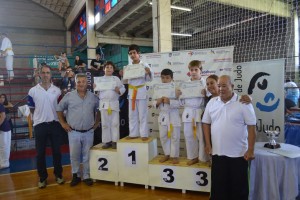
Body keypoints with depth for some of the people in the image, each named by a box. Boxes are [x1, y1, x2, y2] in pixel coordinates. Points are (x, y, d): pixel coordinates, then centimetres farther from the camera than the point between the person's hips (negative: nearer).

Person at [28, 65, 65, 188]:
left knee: (57, 151, 9)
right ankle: (42, 177, 23)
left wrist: (52, 116, 3)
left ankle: (58, 175, 25)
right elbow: (32, 109, 6)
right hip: (40, 125, -1)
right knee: (40, 153, 7)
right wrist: (41, 115, 4)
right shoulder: (33, 91, -1)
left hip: (55, 124, 1)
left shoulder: (57, 90, 2)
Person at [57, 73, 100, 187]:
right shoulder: (69, 96, -2)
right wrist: (63, 123, 2)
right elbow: (59, 109, 6)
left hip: (88, 132, 1)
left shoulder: (93, 97, 3)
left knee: (87, 156, 9)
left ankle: (86, 176, 24)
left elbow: (99, 109, 16)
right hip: (73, 132, -1)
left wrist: (97, 122, 9)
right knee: (74, 156, 8)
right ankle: (76, 175, 26)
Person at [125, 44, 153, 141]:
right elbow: (126, 81, 11)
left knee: (142, 115, 0)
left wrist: (149, 72, -22)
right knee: (132, 115, 10)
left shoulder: (144, 65, -4)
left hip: (141, 92, -4)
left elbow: (149, 79, -2)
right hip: (131, 92, 5)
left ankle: (144, 134, 7)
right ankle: (133, 133, 20)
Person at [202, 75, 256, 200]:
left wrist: (251, 150, -12)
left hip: (239, 153, -3)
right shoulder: (212, 102, 3)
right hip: (217, 152, 3)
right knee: (218, 185, 13)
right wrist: (208, 144, 4)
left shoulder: (243, 103, -8)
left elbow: (251, 127, -8)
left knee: (239, 186, 11)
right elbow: (206, 123, 9)